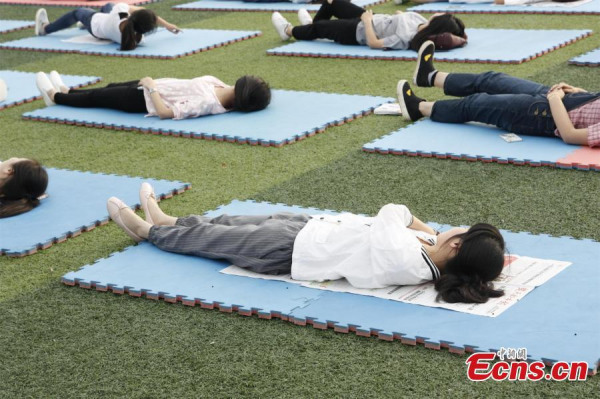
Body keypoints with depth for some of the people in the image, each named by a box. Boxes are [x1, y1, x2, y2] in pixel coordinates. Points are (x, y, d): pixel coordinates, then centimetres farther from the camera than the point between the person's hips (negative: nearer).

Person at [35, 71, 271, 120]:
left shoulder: (207, 103, -40)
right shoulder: (220, 90, -19)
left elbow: (164, 112, -35)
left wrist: (151, 87, -27)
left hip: (143, 99, -8)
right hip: (156, 85, 8)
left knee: (95, 97, 15)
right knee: (110, 88, 28)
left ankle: (54, 96, 41)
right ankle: (64, 91, 53)